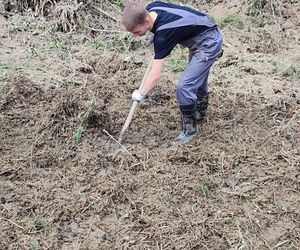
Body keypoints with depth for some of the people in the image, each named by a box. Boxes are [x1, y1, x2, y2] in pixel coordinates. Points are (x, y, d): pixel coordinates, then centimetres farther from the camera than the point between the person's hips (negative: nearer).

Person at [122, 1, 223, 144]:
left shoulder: (163, 33, -35)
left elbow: (156, 74, -32)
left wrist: (141, 94, -18)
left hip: (209, 44, -10)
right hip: (201, 39, 10)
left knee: (184, 87, -14)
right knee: (197, 80, 26)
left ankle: (189, 128, 4)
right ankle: (199, 113, 48)